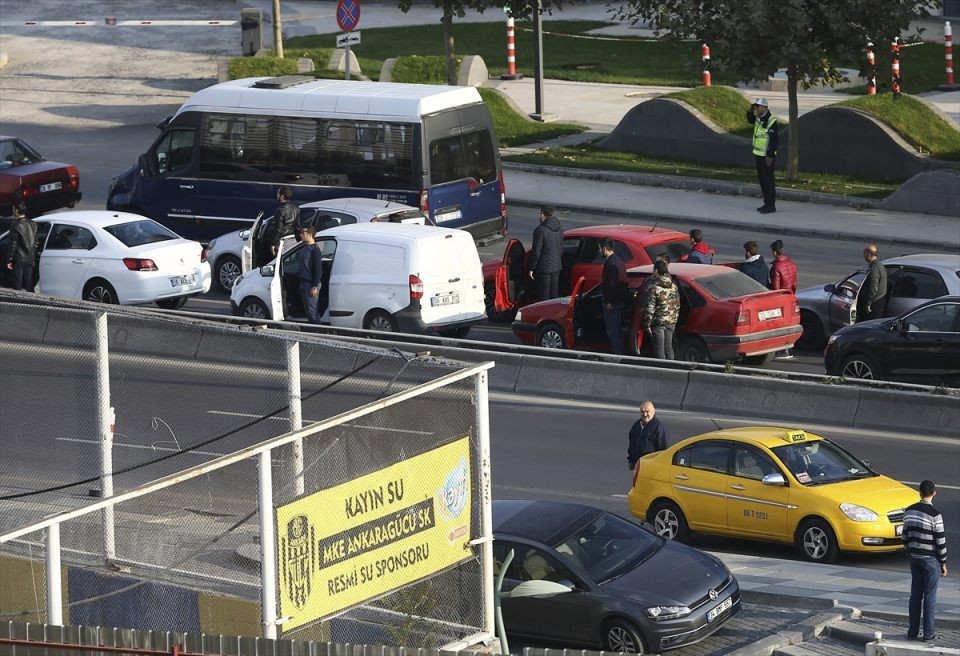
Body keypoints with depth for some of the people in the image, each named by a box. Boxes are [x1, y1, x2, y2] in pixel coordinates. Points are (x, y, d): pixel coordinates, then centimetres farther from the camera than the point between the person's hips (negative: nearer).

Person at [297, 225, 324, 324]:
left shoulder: (315, 250, -13)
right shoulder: (304, 248, 15)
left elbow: (318, 270, -17)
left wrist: (315, 286, -20)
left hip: (311, 284, -10)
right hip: (304, 283, 10)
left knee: (311, 309, -9)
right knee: (307, 309, 12)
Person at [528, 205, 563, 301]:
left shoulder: (540, 230, -19)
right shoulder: (559, 229, 5)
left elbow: (536, 252, -17)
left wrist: (531, 269, -9)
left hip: (544, 268, -7)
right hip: (556, 267, 7)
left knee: (543, 297, -1)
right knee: (554, 295, 15)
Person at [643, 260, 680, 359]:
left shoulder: (654, 288, -15)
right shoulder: (673, 286, 5)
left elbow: (650, 308, -15)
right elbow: (677, 305, 12)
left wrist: (647, 325, -9)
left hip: (659, 322, -6)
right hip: (671, 321, 6)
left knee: (659, 350, 0)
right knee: (668, 347, 17)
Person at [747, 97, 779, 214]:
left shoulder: (771, 121, -18)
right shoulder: (759, 118, 9)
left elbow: (774, 140, -21)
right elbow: (751, 121, 32)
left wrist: (770, 156, -23)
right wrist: (750, 111, 11)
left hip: (767, 156, -9)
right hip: (759, 155, 9)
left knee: (768, 180, -6)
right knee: (762, 179, 14)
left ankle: (771, 205, -2)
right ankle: (767, 203, 22)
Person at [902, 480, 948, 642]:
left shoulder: (909, 511, 1)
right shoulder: (935, 515, -17)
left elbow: (905, 536, 8)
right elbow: (940, 542, -13)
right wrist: (943, 563, -3)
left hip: (914, 558, 5)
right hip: (930, 559, -5)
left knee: (915, 594, 11)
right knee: (929, 595, 2)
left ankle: (913, 631, 13)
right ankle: (928, 633, 4)